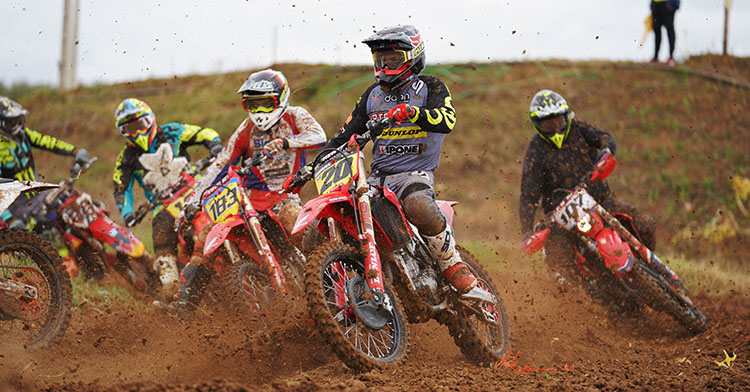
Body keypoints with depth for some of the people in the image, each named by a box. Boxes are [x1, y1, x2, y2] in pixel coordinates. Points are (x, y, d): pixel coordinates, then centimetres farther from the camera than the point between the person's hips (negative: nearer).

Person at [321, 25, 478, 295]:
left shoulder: (430, 87, 3)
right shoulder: (373, 94, 20)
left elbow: (447, 120, -17)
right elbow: (348, 133, 24)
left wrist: (410, 111, -34)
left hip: (416, 173, -6)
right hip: (378, 176, 6)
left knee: (418, 206, -39)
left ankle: (453, 266, -23)